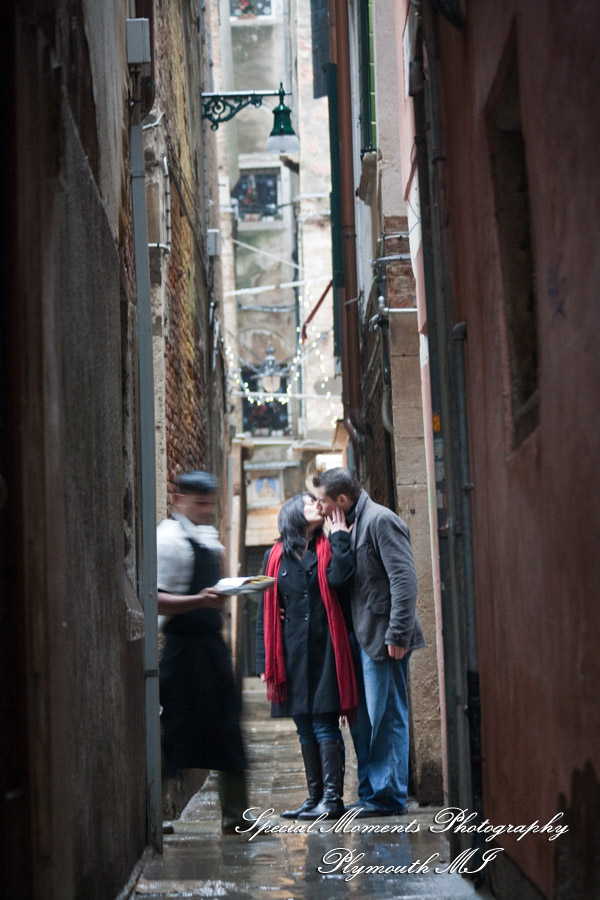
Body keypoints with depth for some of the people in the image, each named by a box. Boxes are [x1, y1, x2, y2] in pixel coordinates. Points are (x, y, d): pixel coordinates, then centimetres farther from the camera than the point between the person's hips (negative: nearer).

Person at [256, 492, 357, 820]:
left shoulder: (328, 549, 7)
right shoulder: (275, 557, 11)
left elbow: (339, 578, -16)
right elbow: (266, 613, 10)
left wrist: (340, 537, -6)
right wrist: (265, 662, 4)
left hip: (324, 649, -3)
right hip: (291, 653, 3)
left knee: (324, 725, -7)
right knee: (305, 728, 9)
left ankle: (332, 799, -5)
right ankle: (315, 796, 16)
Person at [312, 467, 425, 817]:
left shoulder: (381, 520, -13)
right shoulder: (359, 523, 17)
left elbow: (404, 579, -19)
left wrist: (397, 634, -22)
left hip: (383, 637, -10)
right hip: (364, 638, 10)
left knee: (386, 717, -4)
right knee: (363, 719, 13)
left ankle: (389, 797, 3)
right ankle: (371, 794, 20)